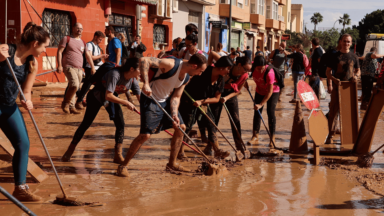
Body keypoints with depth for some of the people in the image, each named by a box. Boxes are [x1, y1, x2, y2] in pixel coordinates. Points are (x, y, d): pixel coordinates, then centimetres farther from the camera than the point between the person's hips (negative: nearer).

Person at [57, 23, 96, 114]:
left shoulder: (82, 42, 19)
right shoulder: (67, 39, 3)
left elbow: (87, 55, 24)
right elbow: (59, 52, -3)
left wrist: (92, 67, 18)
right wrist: (59, 65, -13)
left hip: (79, 69, 6)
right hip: (69, 67, -6)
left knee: (74, 87, 4)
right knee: (74, 85, -23)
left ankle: (71, 107, 10)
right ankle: (65, 103, -7)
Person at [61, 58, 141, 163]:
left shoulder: (133, 79, -17)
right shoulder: (115, 74, -38)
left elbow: (140, 97, -12)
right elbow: (108, 96, -43)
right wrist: (126, 103, -40)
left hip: (113, 97, 6)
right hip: (97, 96, -6)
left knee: (120, 124, -8)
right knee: (86, 123, -2)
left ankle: (118, 156, -3)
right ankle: (70, 150, 14)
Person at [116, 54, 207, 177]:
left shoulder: (186, 78, -1)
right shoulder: (171, 64, -27)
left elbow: (176, 97, 4)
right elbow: (144, 61, -33)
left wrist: (174, 114, -12)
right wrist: (146, 83, -41)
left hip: (165, 101, 9)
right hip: (150, 100, -9)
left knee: (181, 128, 10)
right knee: (145, 135, -15)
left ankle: (172, 164, 23)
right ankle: (123, 165, -1)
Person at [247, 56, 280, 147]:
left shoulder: (269, 72, -38)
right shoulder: (253, 68, -23)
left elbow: (270, 92, -35)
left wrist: (261, 104, -37)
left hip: (273, 91, -5)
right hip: (260, 91, 5)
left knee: (270, 112, -12)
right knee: (257, 112, 1)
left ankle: (272, 137, -4)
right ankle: (255, 136, 8)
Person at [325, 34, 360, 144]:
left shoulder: (353, 57, 9)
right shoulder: (335, 56, 1)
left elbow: (358, 70, 16)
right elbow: (328, 71, 1)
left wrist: (356, 76, -7)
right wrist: (334, 79, -17)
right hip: (337, 86, -3)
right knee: (334, 110, -4)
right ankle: (330, 135, 0)